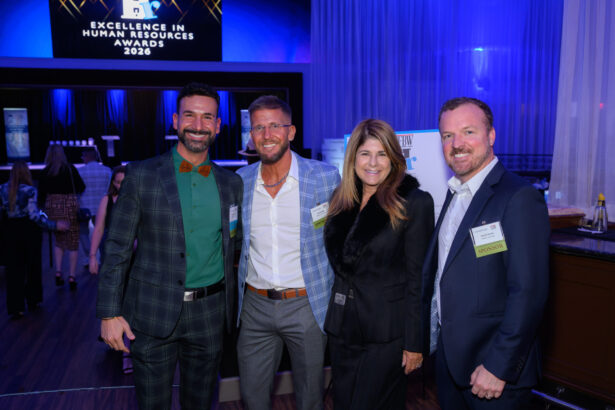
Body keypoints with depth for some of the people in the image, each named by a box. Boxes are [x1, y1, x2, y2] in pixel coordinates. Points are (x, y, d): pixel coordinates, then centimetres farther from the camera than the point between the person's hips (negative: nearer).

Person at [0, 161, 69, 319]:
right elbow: (35, 216, -18)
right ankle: (33, 301, 25)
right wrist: (55, 225, -15)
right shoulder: (29, 190, -15)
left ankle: (16, 308, 4)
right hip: (29, 230, -3)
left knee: (14, 269, 6)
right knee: (32, 266, 13)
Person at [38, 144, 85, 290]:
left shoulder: (45, 172, 2)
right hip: (70, 207, -2)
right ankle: (71, 277, 3)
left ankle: (58, 272, 10)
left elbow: (41, 193, 2)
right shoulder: (70, 168, -3)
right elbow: (81, 187, -1)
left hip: (52, 207, 3)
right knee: (72, 244, 5)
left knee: (59, 241, 20)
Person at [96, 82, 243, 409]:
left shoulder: (231, 183, 4)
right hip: (154, 313, -2)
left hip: (209, 315, 3)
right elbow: (117, 248, -4)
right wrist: (109, 312, -7)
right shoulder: (141, 175, -5)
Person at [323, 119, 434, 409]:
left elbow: (417, 277, -11)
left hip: (386, 331, -5)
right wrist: (333, 315, 10)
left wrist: (414, 342, -11)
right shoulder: (341, 200, 5)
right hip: (342, 325, 6)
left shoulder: (415, 203, -11)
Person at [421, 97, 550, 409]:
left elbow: (528, 293, -22)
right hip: (447, 357, 8)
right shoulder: (455, 193, 9)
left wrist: (499, 367, -21)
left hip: (491, 365, -7)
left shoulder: (519, 198, -18)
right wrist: (422, 340, 11)